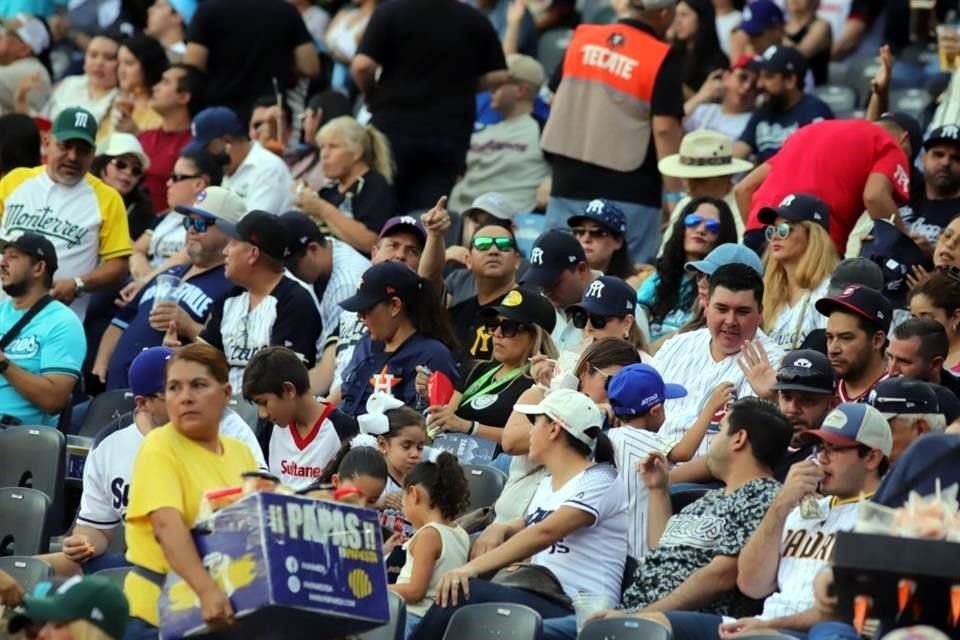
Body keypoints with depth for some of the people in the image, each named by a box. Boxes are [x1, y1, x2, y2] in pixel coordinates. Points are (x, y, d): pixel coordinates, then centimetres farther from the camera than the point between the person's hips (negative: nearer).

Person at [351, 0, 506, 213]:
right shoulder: (476, 20, 2)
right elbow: (499, 76, 3)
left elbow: (362, 65, -13)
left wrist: (371, 92, 7)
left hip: (394, 126, -2)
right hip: (451, 133, 2)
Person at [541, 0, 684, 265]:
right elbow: (664, 128, -15)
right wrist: (673, 193, -12)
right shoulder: (664, 60, -9)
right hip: (629, 195, -4)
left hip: (569, 183, 5)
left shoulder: (581, 38, 6)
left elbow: (555, 101, 15)